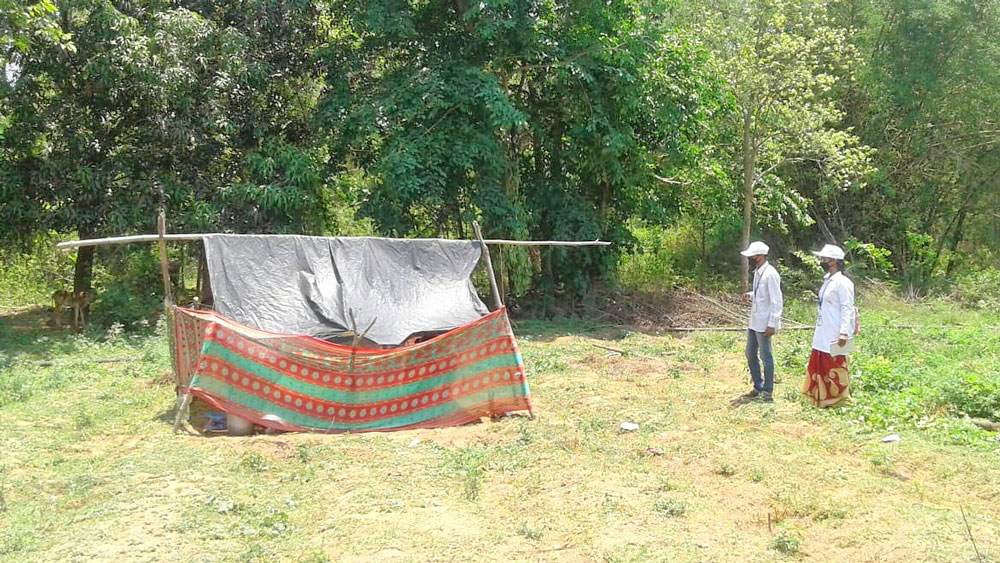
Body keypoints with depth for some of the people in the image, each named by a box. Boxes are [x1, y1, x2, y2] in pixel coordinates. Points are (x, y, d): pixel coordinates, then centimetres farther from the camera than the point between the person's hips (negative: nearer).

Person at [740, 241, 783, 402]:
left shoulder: (770, 274, -18)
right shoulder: (757, 272, 10)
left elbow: (777, 301, -19)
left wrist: (772, 324, -20)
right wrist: (750, 296, 2)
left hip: (764, 323, -9)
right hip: (753, 321, 9)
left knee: (766, 357, 1)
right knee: (750, 355, 16)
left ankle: (767, 393, 11)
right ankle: (758, 388, 28)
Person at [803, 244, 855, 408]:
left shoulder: (842, 283, -13)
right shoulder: (827, 281, 14)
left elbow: (847, 309, -18)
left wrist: (844, 332, -23)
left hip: (835, 336, -9)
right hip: (822, 334, 9)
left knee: (835, 368, 0)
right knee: (818, 366, 12)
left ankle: (838, 401, 10)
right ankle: (821, 399, 22)